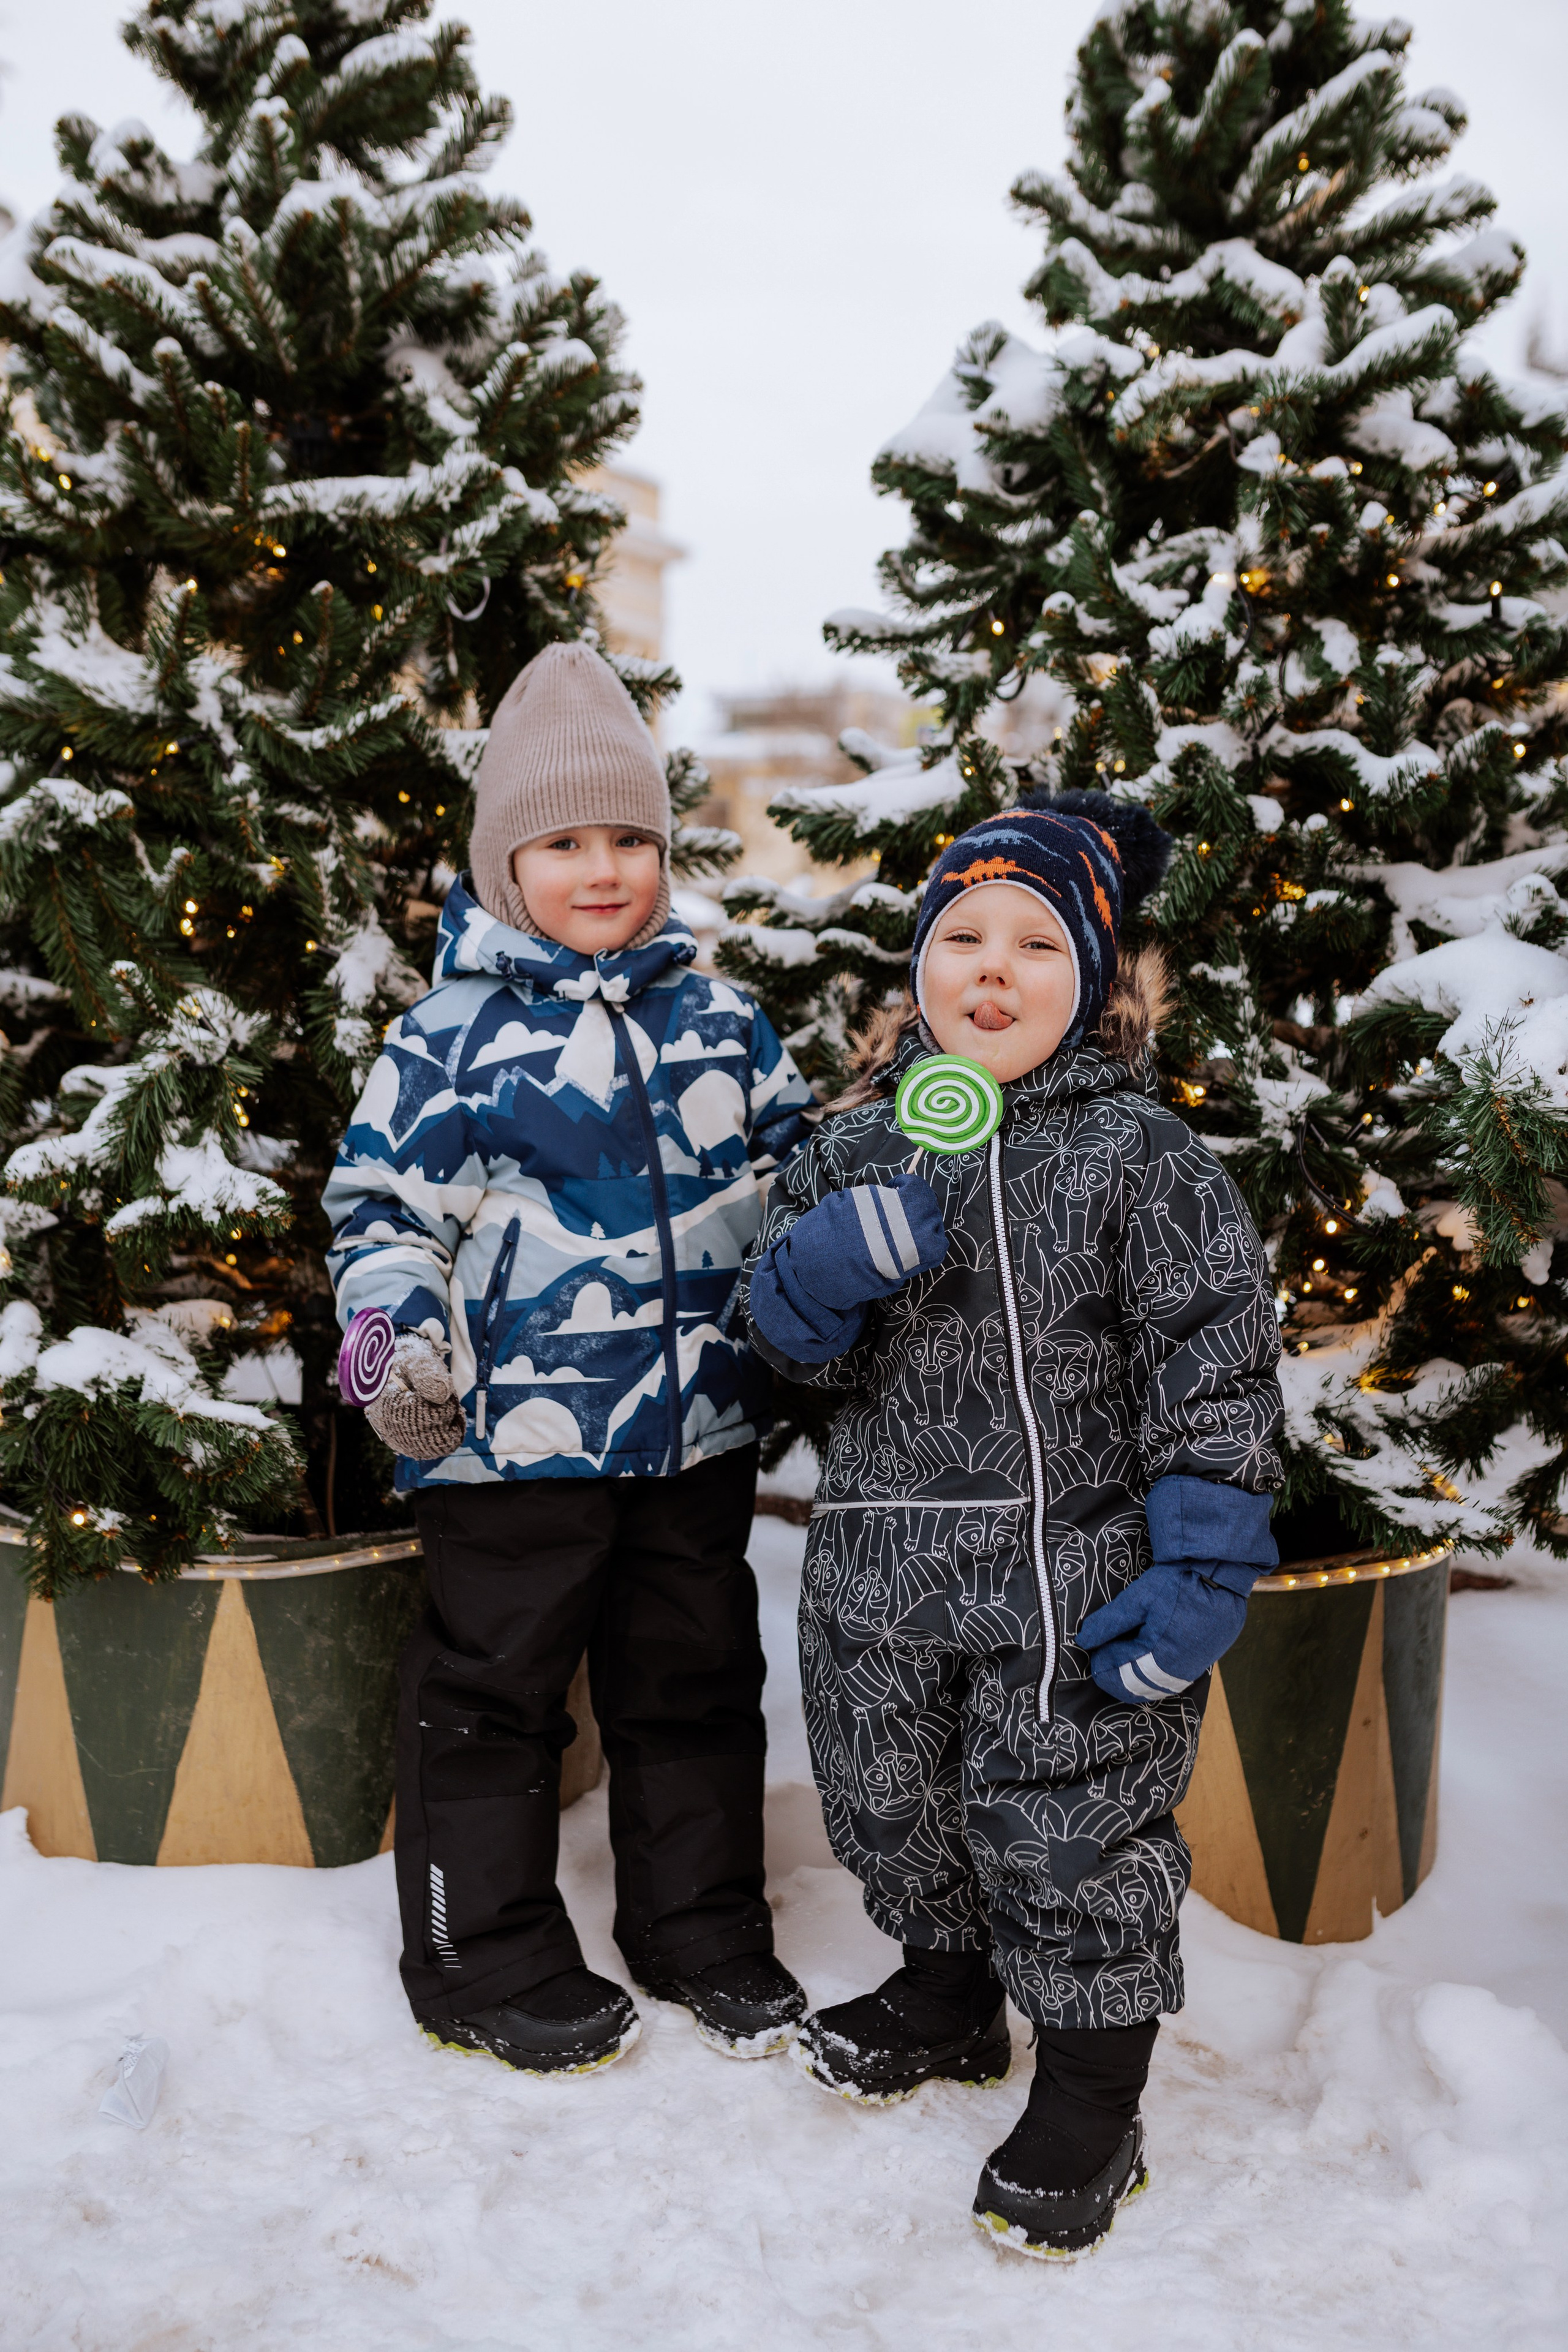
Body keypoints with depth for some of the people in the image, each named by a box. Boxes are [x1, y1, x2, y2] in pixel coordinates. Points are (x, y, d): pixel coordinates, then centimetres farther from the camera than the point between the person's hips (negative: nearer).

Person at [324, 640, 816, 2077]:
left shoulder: (719, 1020, 6)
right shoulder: (455, 1030, -5)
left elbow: (791, 1169, 16)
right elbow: (382, 1199, -4)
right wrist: (396, 1341, -16)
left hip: (699, 1425, 4)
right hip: (515, 1427, -4)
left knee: (696, 1679, 16)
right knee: (494, 1690, 9)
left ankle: (704, 1932, 35)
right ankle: (489, 1962, 27)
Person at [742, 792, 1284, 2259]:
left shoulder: (1137, 1156, -10)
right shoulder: (858, 1145, 3)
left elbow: (1214, 1365, -10)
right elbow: (788, 1337, 4)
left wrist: (1202, 1572, -15)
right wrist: (831, 1262, -19)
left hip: (1073, 1581, -5)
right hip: (885, 1573, 5)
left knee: (1066, 1840, 7)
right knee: (897, 1818, 21)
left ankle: (1090, 2104, 30)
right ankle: (946, 2000, 49)